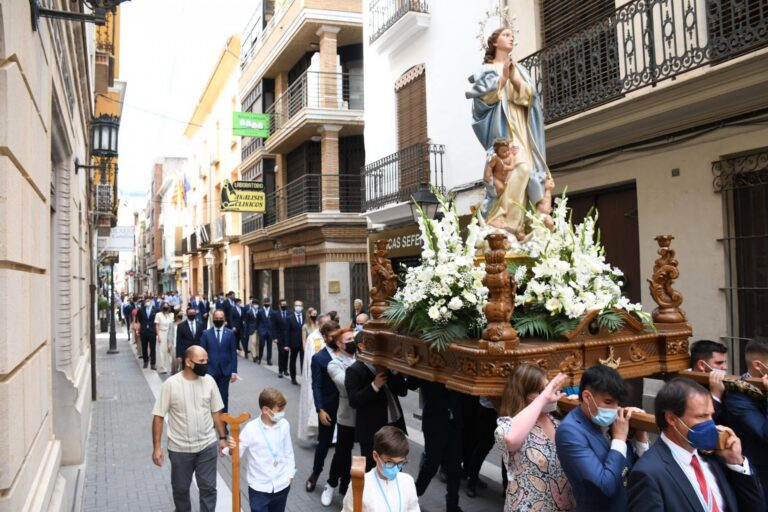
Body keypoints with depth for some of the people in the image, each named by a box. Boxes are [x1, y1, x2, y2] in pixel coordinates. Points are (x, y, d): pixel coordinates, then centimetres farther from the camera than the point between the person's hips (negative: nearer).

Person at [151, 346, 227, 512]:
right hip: (180, 449, -1)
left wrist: (222, 438, 5)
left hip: (207, 446, 1)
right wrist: (156, 447, -10)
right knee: (180, 488, 18)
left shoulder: (209, 380, -6)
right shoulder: (171, 384, -15)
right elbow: (158, 416, -9)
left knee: (208, 487, 8)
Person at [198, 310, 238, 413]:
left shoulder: (230, 333, 2)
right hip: (210, 370, 0)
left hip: (225, 370, 0)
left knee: (224, 396, 7)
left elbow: (233, 353, 0)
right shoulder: (206, 333, 1)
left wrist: (234, 371, -4)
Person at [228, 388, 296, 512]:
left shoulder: (284, 425, -6)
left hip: (282, 485, 4)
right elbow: (238, 454, -13)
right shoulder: (251, 429, -19)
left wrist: (290, 473, 7)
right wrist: (232, 449, -34)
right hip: (259, 487, -4)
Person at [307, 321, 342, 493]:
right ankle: (315, 474, 31)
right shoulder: (318, 358, -7)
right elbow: (316, 386, -10)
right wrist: (320, 410, -17)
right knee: (324, 443, 10)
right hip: (328, 407, -3)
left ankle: (338, 473, 32)